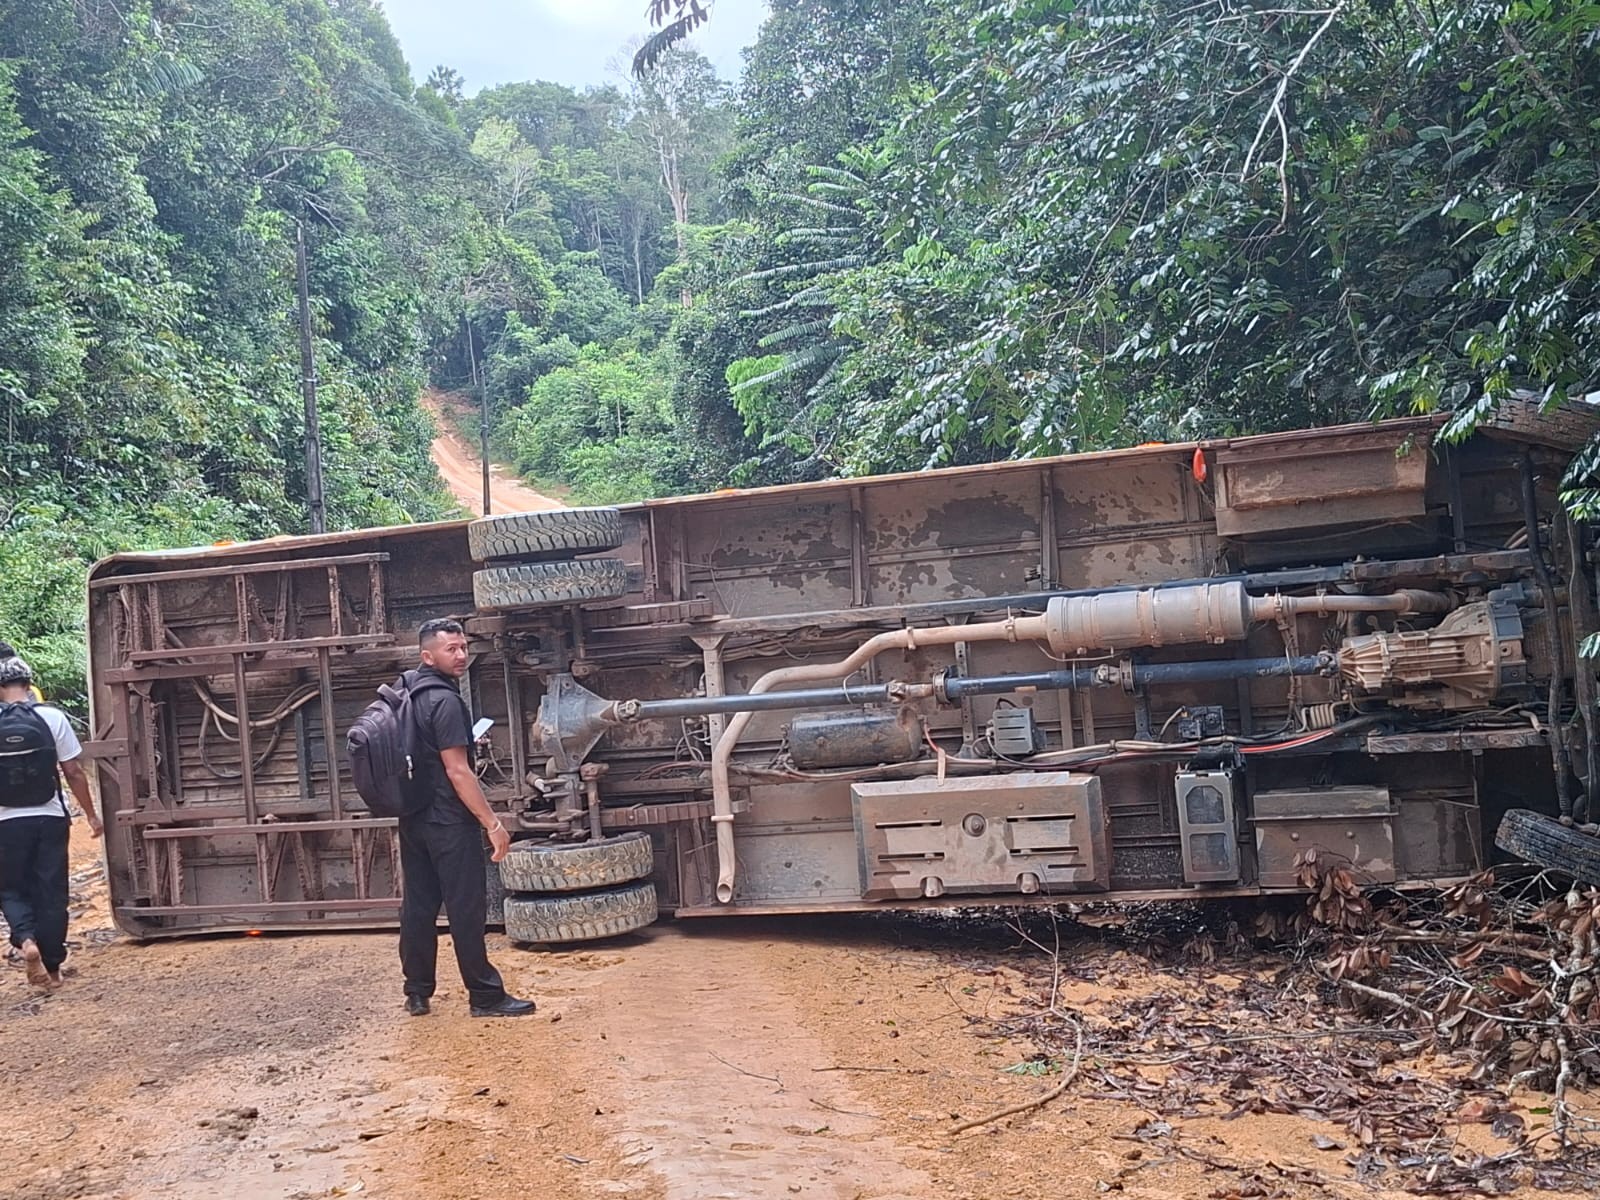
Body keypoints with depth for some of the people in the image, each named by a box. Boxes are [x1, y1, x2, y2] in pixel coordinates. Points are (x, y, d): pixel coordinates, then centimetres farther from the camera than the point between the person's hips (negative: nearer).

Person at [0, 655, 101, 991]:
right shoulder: (52, 717, -7)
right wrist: (90, 814, 6)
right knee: (51, 893, 9)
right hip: (50, 818, 0)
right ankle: (52, 967, 14)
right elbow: (74, 772, -5)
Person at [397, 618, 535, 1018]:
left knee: (417, 905, 12)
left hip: (414, 819, 9)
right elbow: (457, 771, -22)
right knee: (467, 909, -2)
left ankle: (417, 993, 19)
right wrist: (493, 823, -19)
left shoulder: (405, 690, 8)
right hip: (449, 822, -9)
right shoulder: (445, 701, -19)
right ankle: (486, 997, 5)